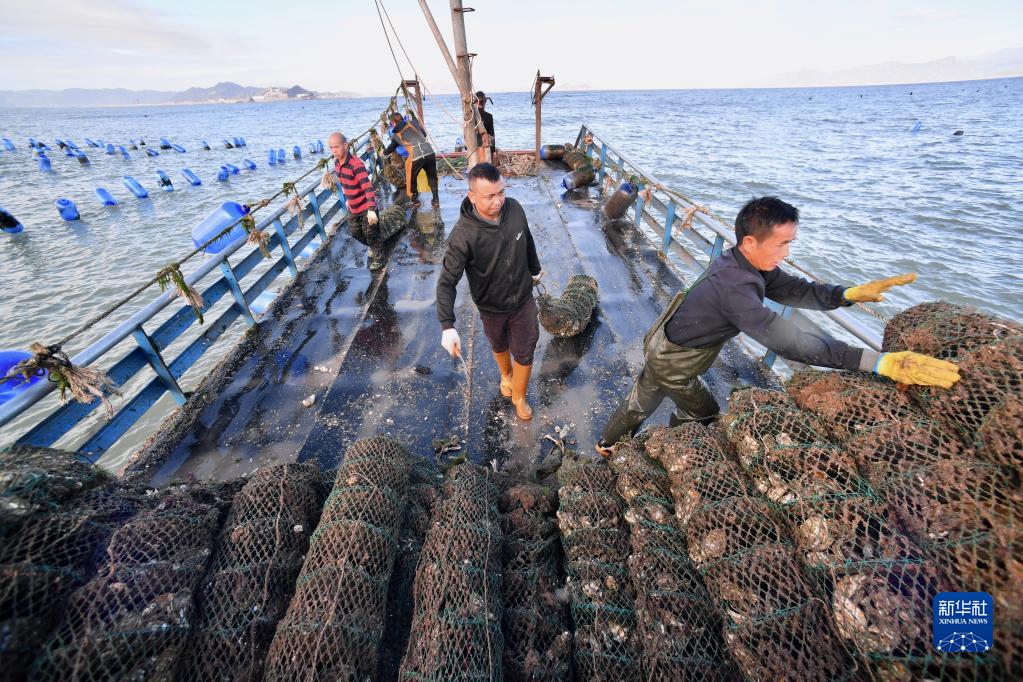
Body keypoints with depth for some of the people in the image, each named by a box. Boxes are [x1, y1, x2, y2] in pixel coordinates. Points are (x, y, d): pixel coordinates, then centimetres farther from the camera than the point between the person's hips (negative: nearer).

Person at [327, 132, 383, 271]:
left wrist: (371, 209, -43)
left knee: (371, 233, 2)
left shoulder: (356, 164, -25)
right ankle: (372, 247, 43)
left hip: (366, 206, -8)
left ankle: (378, 257, 24)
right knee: (354, 232, 18)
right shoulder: (337, 162, 1)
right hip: (353, 207, 8)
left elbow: (367, 187, -34)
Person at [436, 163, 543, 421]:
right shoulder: (463, 235, -29)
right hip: (491, 307, -2)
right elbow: (447, 282, -27)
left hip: (524, 300, 2)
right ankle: (506, 375, 59)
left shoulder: (515, 208, -16)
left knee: (525, 353, 11)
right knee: (499, 347, 25)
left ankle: (518, 397, 39)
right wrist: (448, 326, -36)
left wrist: (535, 269, 20)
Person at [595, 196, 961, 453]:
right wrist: (878, 362, -40)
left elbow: (794, 290, -3)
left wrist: (849, 293, -20)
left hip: (661, 343, 8)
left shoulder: (743, 264, -8)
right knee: (702, 413, 18)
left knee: (641, 401, 26)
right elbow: (790, 342, -41)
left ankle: (606, 443, 47)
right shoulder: (735, 288, -37)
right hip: (671, 361, -8)